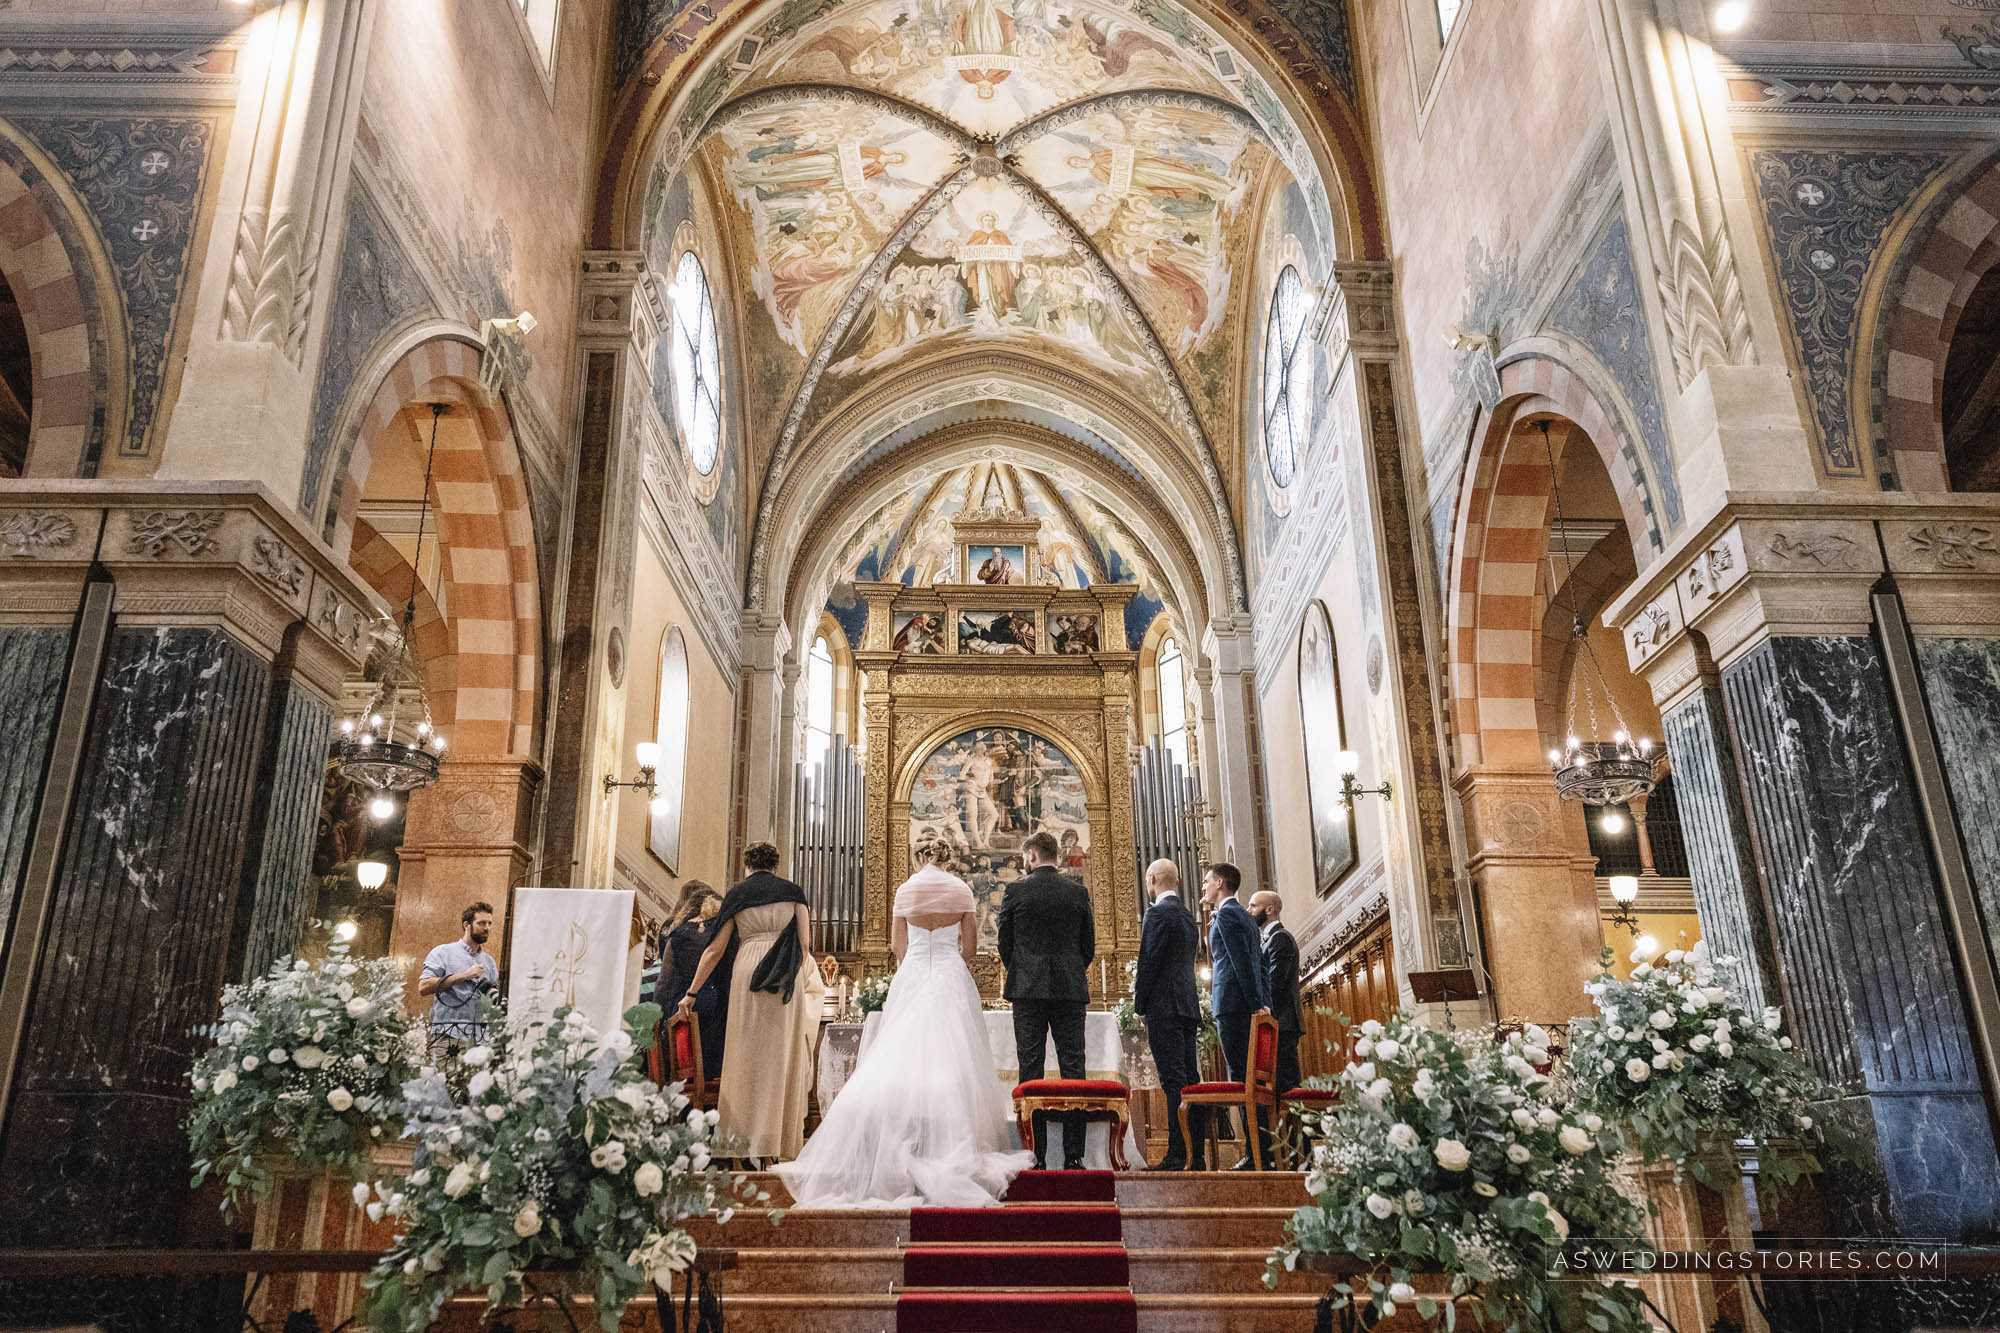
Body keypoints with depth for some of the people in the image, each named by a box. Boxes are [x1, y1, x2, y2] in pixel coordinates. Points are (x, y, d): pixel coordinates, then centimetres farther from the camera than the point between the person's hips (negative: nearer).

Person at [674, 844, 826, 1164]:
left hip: (748, 972, 0)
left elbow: (715, 949, 8)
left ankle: (752, 1138, 3)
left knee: (750, 1054, 4)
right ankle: (785, 1136, 10)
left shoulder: (737, 896, 10)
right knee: (783, 1052, 7)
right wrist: (801, 981, 14)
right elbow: (803, 945, 3)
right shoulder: (792, 891, 10)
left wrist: (691, 993, 13)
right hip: (787, 977, 1)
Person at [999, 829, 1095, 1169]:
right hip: (1071, 988, 1)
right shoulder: (1078, 892, 4)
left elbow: (1004, 943, 3)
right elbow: (1089, 946, 8)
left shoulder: (1015, 891, -2)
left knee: (1030, 1069, 1)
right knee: (1072, 1068, 3)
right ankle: (1073, 1156, 2)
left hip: (1027, 989, -1)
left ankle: (1035, 1156, 0)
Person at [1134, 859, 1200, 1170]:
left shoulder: (1158, 913, -9)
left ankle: (1177, 1155, -12)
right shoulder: (1187, 914, 18)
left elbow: (1150, 962, -13)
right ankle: (1196, 1154, 10)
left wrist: (1140, 1006, -5)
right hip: (1188, 1006, 9)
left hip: (1165, 1007, -9)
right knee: (1189, 1078, 8)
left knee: (1174, 1081, -11)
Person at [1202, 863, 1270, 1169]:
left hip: (1233, 1006, -10)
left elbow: (1243, 963, -15)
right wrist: (1264, 1006, 18)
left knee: (1243, 1079, -10)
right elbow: (1259, 965, 21)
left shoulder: (1226, 915, -6)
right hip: (1253, 1007, 10)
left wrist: (1255, 1005, -17)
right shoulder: (1245, 917, 23)